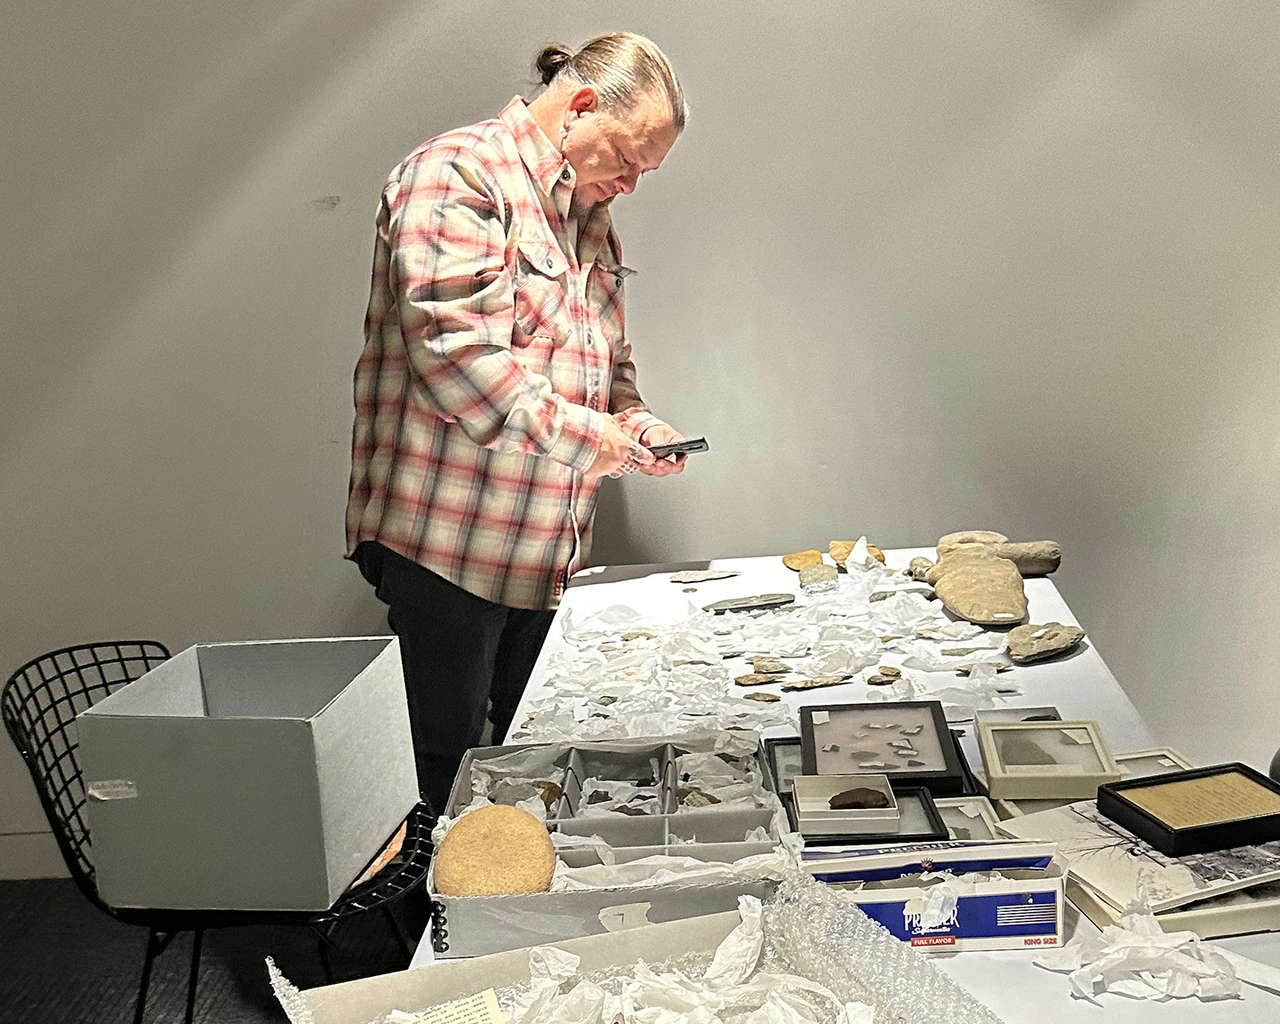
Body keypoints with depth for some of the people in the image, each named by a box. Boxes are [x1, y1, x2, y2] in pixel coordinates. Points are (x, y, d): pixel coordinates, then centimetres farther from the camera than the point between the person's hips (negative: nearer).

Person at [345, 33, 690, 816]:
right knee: (445, 767, 0)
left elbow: (607, 359, 27)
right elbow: (456, 353, -21)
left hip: (546, 544, 8)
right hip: (446, 540, -8)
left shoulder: (591, 221, 19)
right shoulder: (458, 175, -10)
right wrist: (585, 437, -17)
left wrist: (631, 418, 5)